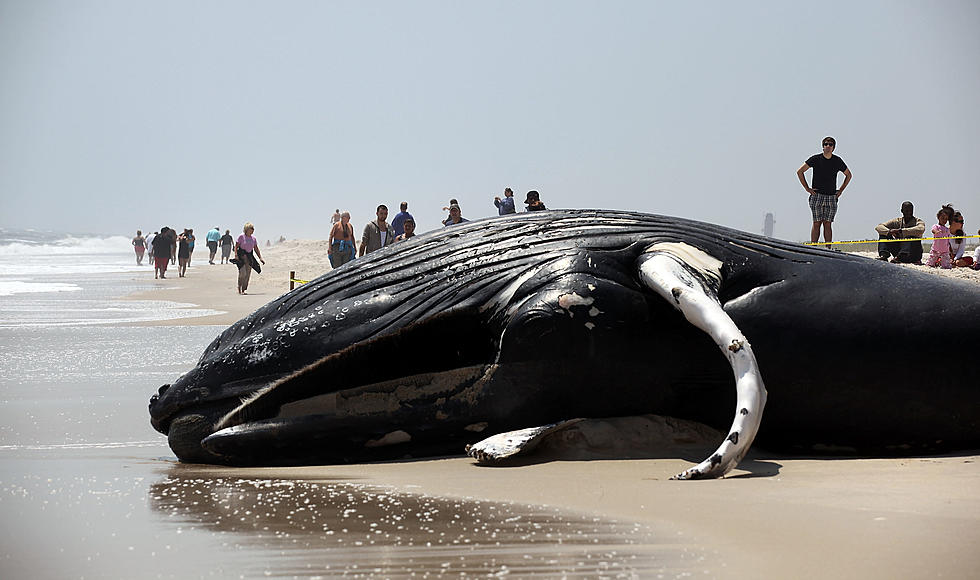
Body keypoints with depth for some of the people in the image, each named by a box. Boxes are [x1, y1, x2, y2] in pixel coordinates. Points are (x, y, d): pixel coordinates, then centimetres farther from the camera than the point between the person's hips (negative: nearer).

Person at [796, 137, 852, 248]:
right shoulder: (815, 159, 0)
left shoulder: (837, 161, 7)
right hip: (817, 196, -2)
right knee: (817, 223, -6)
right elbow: (799, 172, 4)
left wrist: (841, 190, 13)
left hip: (831, 197, 2)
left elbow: (848, 175, 22)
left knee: (827, 224, 0)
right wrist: (807, 188, -1)